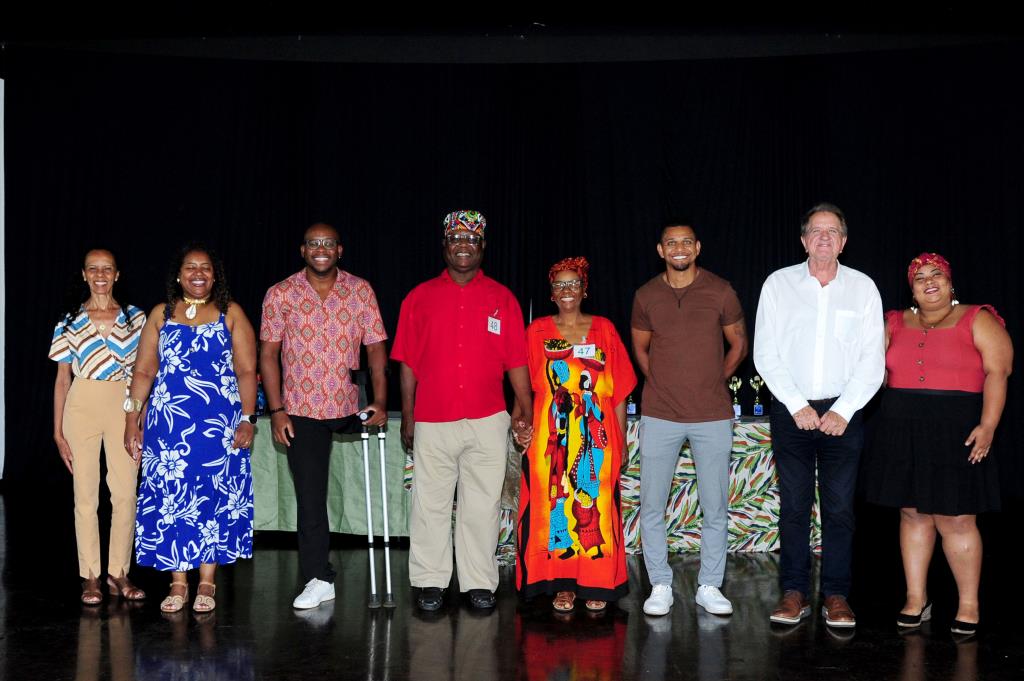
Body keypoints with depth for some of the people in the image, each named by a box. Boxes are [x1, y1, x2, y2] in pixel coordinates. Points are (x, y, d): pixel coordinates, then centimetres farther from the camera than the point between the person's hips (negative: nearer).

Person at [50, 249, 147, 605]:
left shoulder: (135, 318, 8)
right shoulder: (70, 321, 7)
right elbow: (62, 379, 7)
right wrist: (58, 431, 2)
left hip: (124, 406, 1)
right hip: (82, 405, 0)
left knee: (126, 493, -1)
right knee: (85, 493, 2)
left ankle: (118, 573, 12)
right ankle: (90, 576, 11)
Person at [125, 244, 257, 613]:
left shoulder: (231, 314, 7)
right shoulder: (161, 315, 11)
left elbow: (246, 372, 3)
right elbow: (144, 371, 9)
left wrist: (247, 420, -5)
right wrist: (132, 420, 2)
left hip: (220, 423, -1)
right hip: (169, 423, 1)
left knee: (214, 498, 1)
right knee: (171, 498, 1)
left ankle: (207, 583, 11)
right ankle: (178, 583, 12)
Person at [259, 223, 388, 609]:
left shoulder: (361, 291, 2)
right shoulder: (281, 295, 0)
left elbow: (376, 348, 1)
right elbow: (268, 353, 0)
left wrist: (380, 402, -8)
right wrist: (276, 410, -7)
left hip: (351, 407, 2)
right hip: (302, 410, -1)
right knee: (309, 496, 0)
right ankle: (318, 579, 8)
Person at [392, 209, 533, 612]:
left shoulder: (502, 299, 6)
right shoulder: (420, 298, 6)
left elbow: (516, 362, 3)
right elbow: (408, 364, 7)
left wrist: (526, 412, -5)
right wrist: (407, 418, 4)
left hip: (487, 420, 0)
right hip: (433, 421, 0)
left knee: (482, 505, 6)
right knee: (430, 503, 6)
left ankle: (479, 583, 16)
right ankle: (430, 582, 17)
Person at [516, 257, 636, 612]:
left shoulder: (603, 329, 7)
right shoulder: (537, 332, 7)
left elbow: (619, 390, 6)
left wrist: (621, 438, 3)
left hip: (595, 435, 0)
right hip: (552, 436, 0)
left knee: (596, 503, 1)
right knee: (554, 503, 0)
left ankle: (597, 585, 12)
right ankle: (562, 584, 10)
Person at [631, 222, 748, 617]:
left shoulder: (720, 292, -1)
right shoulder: (646, 296, 3)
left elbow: (739, 344, 10)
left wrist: (714, 383, 8)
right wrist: (662, 385, 10)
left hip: (712, 416, -1)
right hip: (660, 416, 1)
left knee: (715, 508, 5)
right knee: (651, 506, 2)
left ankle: (709, 587, 18)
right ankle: (660, 586, 15)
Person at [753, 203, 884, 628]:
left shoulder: (863, 288, 5)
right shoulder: (778, 284, 3)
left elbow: (872, 360, 2)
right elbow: (765, 354, 0)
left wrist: (842, 411, -8)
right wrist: (798, 406, -8)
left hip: (843, 412, 0)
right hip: (791, 410, 0)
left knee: (840, 506, 2)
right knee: (794, 505, 2)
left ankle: (836, 595, 11)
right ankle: (795, 592, 11)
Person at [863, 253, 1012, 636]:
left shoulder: (976, 321, 2)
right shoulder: (895, 324, 14)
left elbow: (997, 372, -6)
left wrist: (988, 425, -16)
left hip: (954, 432, -4)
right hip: (901, 431, 4)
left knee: (955, 519, -3)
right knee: (913, 514, 8)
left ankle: (968, 605, 11)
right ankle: (916, 599, 17)